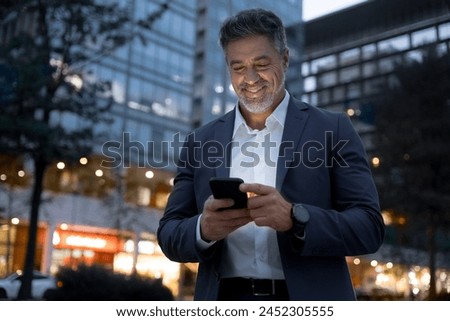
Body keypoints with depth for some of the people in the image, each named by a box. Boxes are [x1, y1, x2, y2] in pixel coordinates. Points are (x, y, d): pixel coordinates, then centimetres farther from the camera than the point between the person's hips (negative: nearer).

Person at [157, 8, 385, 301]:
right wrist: (203, 228, -14)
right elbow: (170, 235, 7)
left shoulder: (332, 130, 2)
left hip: (308, 300, -2)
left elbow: (369, 227, -3)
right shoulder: (201, 142, 9)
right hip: (226, 299, 2)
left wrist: (294, 218, -19)